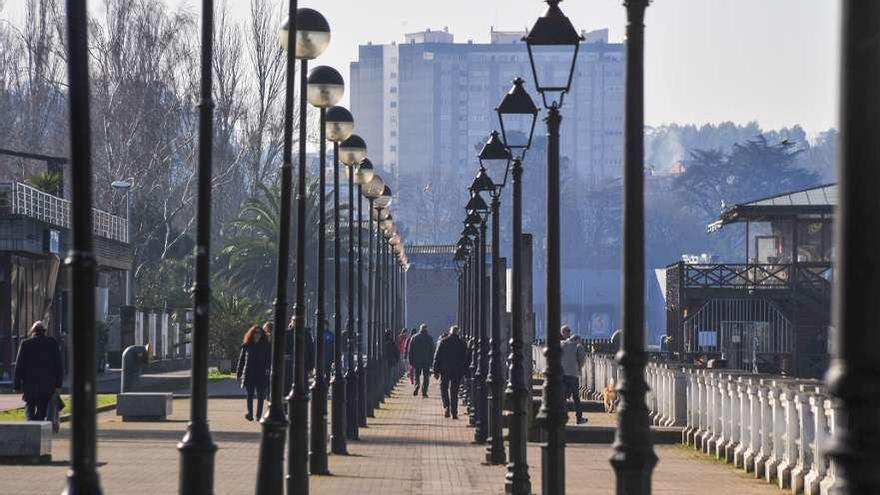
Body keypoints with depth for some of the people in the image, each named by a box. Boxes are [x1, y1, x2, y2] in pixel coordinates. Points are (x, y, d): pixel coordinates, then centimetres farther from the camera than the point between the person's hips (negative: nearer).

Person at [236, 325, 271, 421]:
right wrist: (238, 373, 10)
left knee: (260, 395, 2)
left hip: (261, 374, 0)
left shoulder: (266, 346, 6)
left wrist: (268, 368, -16)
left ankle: (259, 415, 8)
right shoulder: (246, 345, 8)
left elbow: (269, 359, 1)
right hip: (249, 373, 0)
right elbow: (241, 359, 12)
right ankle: (250, 413, -16)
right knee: (250, 394, -7)